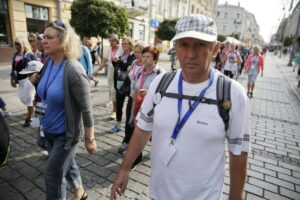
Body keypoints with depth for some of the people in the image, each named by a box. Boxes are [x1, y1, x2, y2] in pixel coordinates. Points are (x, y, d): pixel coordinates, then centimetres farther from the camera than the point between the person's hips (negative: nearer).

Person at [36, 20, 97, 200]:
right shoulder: (49, 63, -2)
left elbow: (86, 107, -22)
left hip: (66, 133, -7)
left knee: (53, 175, 6)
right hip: (49, 130, 7)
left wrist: (90, 139, -17)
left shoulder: (73, 70, -25)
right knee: (67, 164, 25)